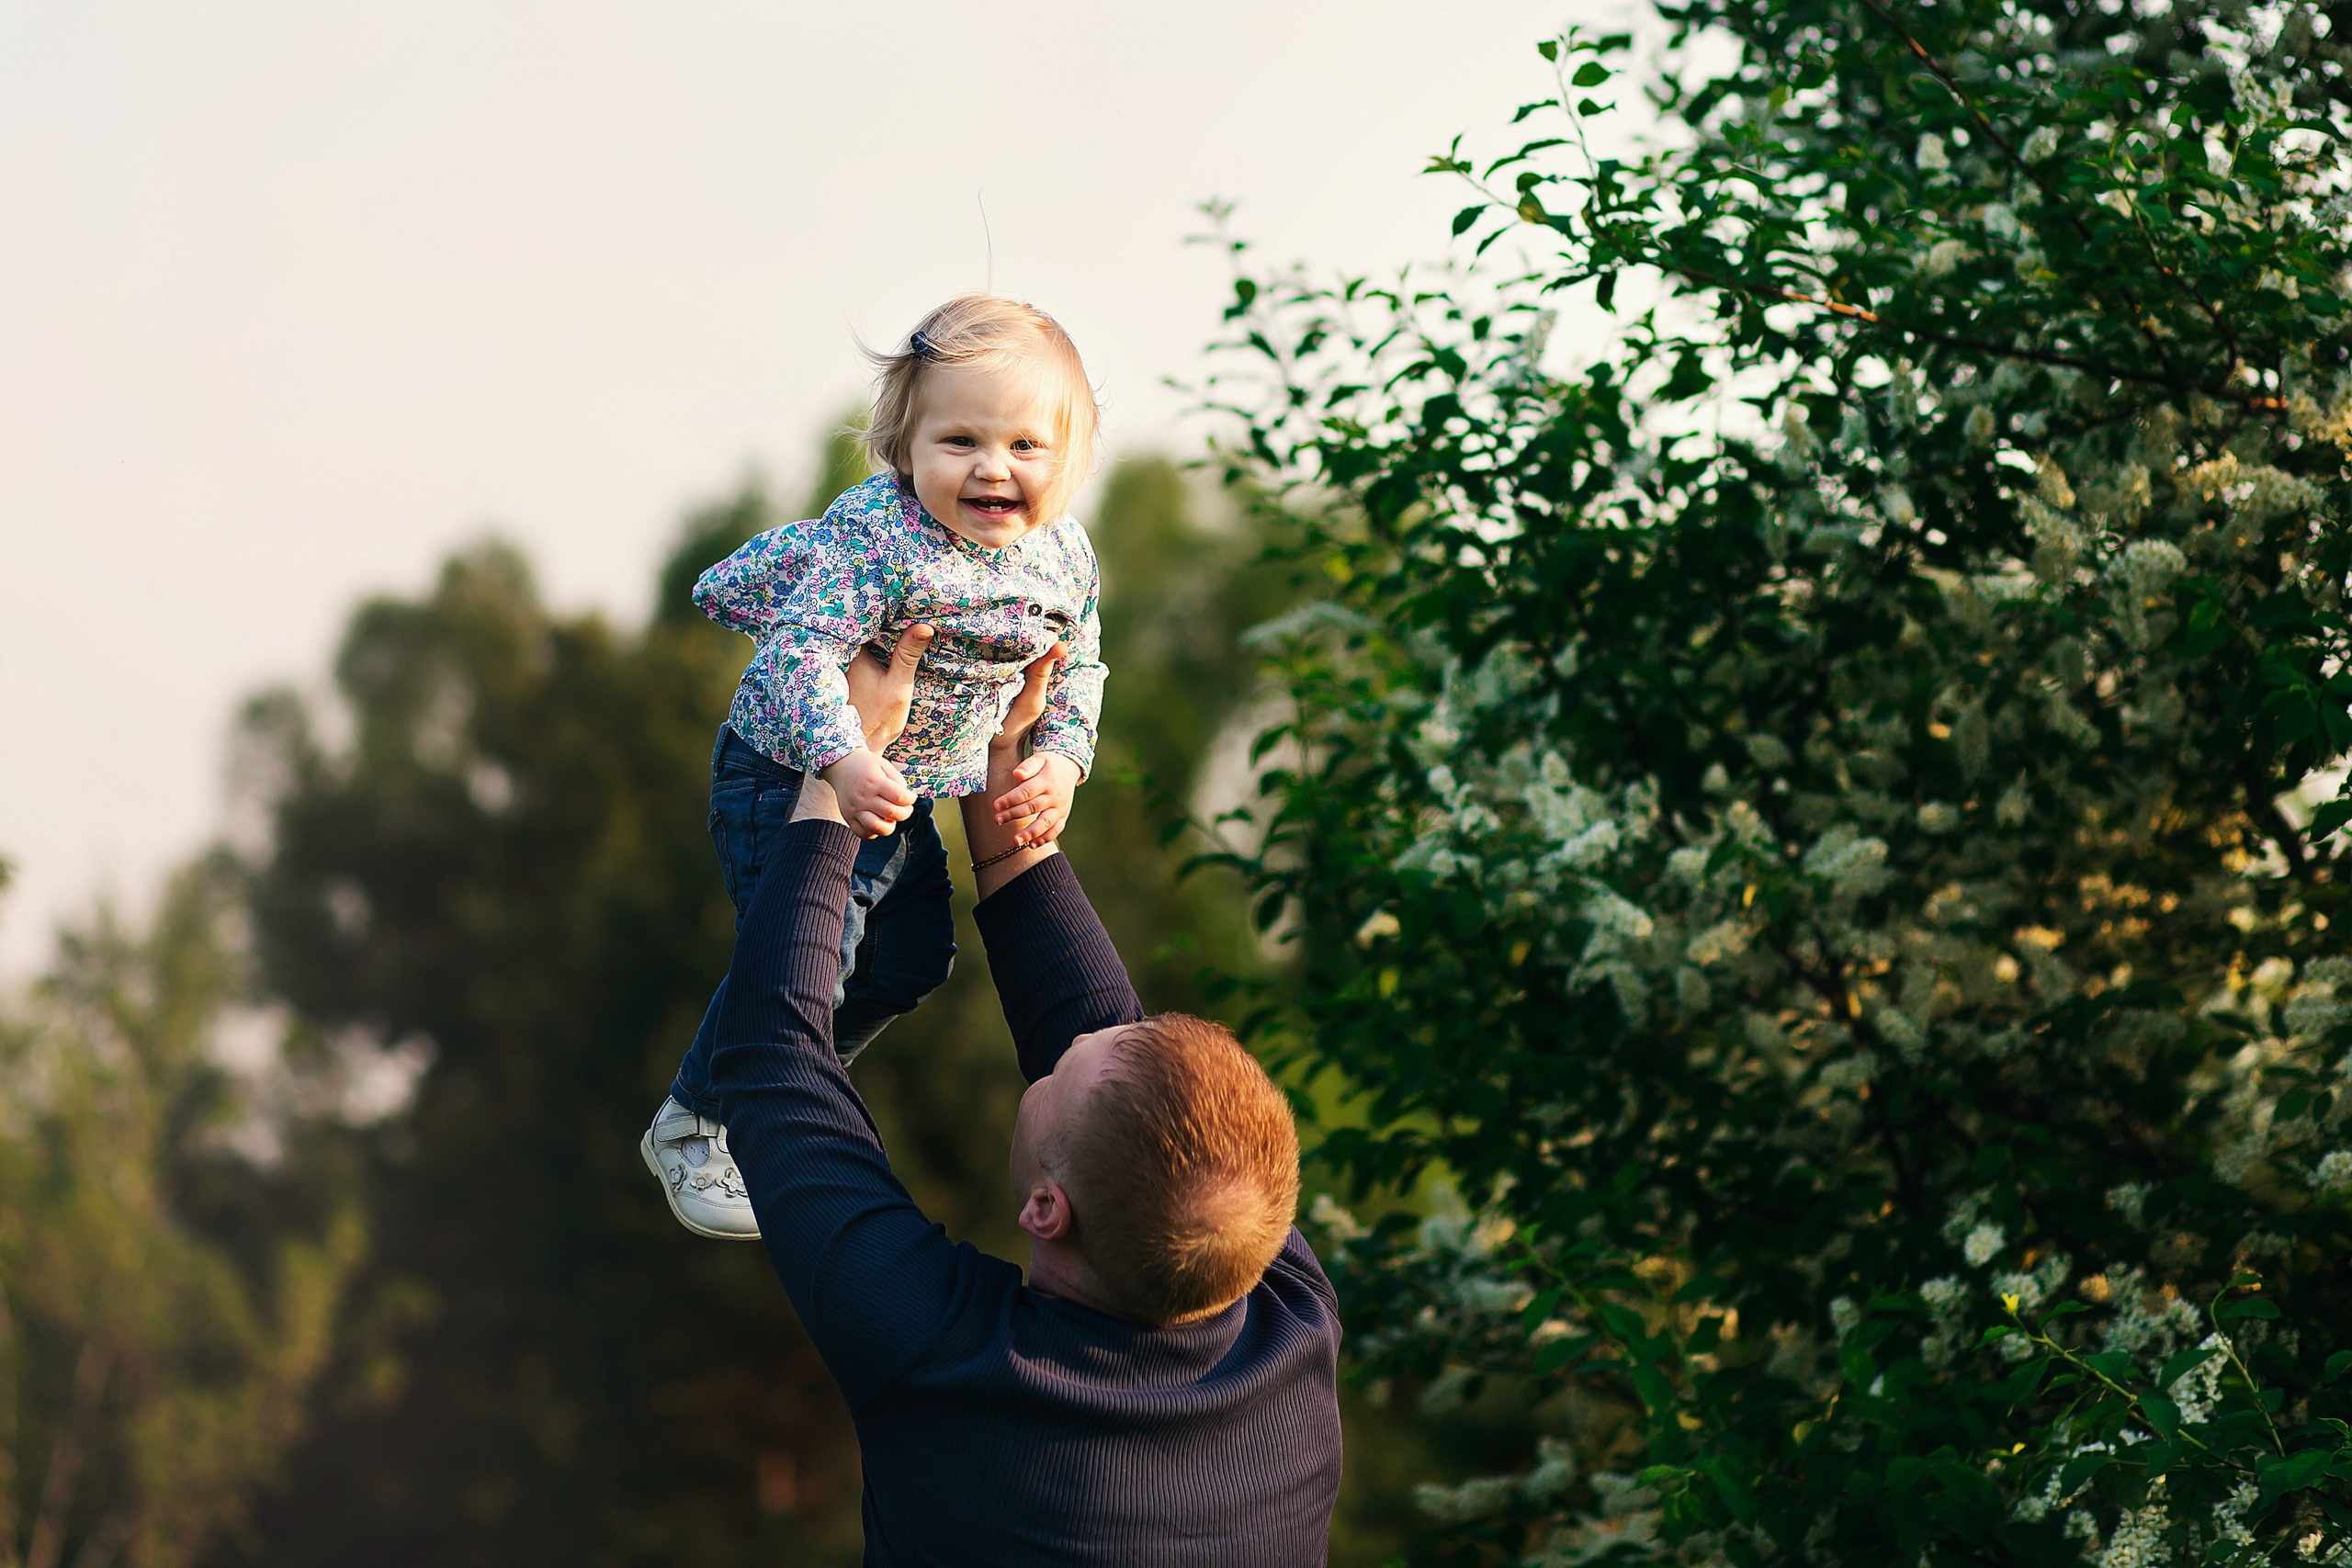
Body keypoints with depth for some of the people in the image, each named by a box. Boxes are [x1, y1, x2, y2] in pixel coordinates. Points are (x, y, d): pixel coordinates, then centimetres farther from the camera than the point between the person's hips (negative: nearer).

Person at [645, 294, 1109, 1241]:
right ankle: (695, 1126, 11)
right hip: (793, 771, -7)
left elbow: (1076, 671, 6)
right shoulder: (875, 533, -31)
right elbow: (803, 650, -36)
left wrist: (1059, 763, -11)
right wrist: (844, 760, -50)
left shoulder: (1062, 556, -10)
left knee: (911, 958, 20)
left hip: (911, 790, 7)